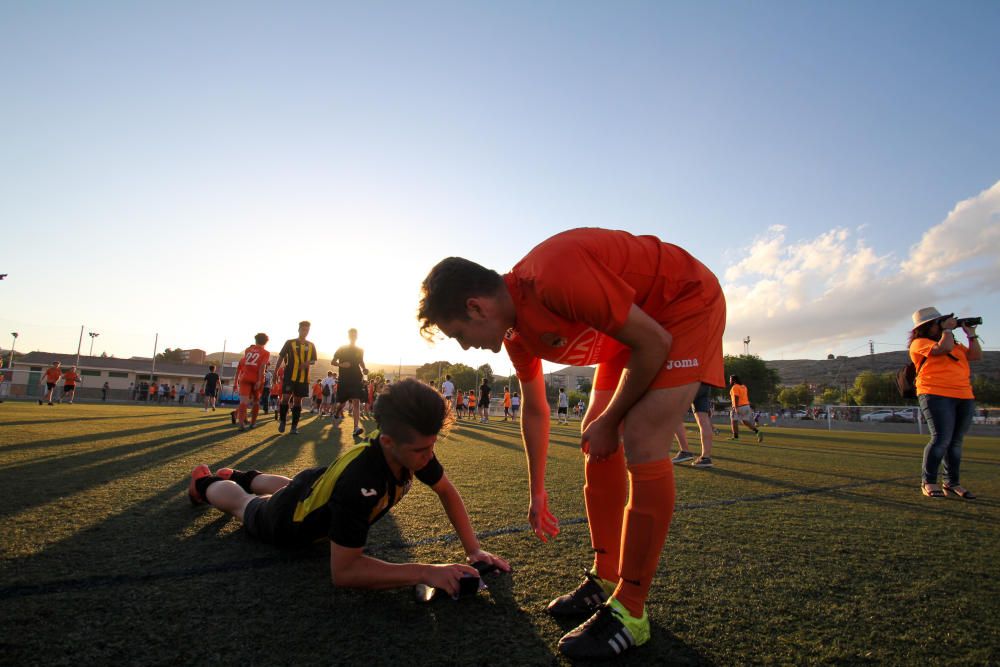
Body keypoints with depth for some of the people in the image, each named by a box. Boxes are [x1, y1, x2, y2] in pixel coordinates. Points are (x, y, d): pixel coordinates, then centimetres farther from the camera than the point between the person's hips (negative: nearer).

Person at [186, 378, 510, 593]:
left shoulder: (415, 449, -32)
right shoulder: (359, 481, -51)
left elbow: (447, 492, -15)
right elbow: (343, 571, -48)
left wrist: (473, 548, -25)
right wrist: (425, 572, -53)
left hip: (318, 481, 6)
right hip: (285, 524, -5)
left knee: (287, 486, 41)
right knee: (242, 503, 29)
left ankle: (242, 475, 66)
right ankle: (206, 483, 58)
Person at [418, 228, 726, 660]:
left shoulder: (556, 277, -35)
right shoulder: (514, 331, -5)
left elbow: (654, 343, -27)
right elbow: (534, 410, 9)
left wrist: (609, 421, -14)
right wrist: (537, 493, 17)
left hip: (688, 303, -8)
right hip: (634, 323, 9)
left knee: (641, 444, -18)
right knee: (596, 440, 3)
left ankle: (630, 612, -6)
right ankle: (604, 580, 15)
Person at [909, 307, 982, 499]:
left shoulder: (955, 344, 25)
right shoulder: (919, 343, 0)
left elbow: (976, 356, 18)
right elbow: (943, 348, -15)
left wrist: (971, 334, 16)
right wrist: (948, 329, -1)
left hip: (964, 397, 7)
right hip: (936, 395, -7)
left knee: (956, 441, 6)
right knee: (942, 439, -15)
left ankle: (953, 483, 13)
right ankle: (928, 482, -7)